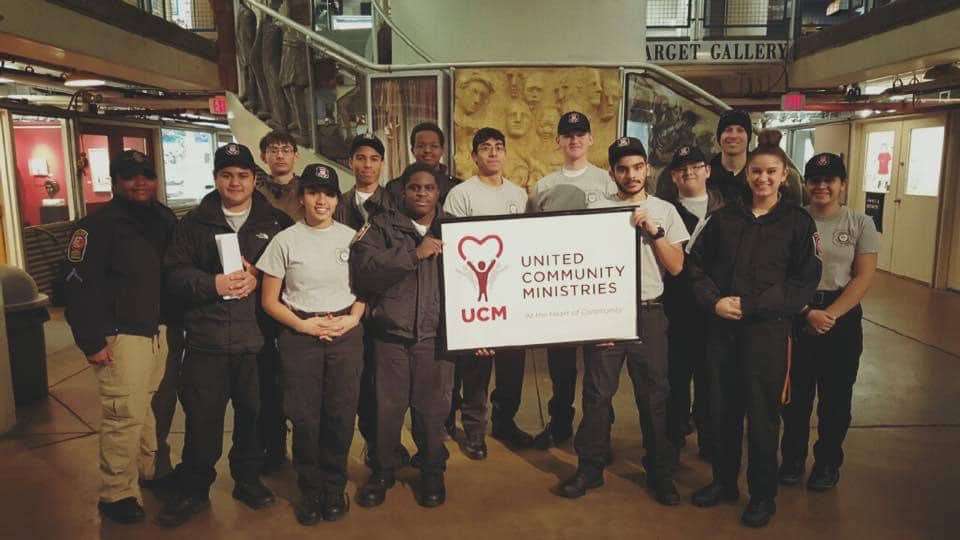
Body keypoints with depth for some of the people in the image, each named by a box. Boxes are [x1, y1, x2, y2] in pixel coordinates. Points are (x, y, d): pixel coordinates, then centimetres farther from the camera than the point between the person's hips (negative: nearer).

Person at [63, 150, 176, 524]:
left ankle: (152, 469, 35)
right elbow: (78, 285, -14)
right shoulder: (98, 226, -10)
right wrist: (92, 342, -15)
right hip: (122, 337, -6)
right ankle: (116, 495, 10)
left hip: (160, 331, 7)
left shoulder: (164, 219, 11)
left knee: (152, 406, 17)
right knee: (125, 416, -5)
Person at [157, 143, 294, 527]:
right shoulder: (194, 223, 7)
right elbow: (175, 273, 1)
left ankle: (248, 480, 31)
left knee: (253, 416, 11)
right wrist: (213, 284, -15)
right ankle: (192, 491, 23)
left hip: (258, 340, 0)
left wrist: (258, 279, -14)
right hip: (206, 340, 0)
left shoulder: (276, 222, 6)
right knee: (201, 420, 5)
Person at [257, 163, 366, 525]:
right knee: (305, 416, 5)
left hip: (346, 334, 1)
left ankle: (334, 488, 25)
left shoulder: (351, 237, 3)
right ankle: (309, 491, 24)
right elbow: (269, 301, 1)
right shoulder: (285, 240, -2)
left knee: (341, 413, 4)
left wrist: (352, 319, -7)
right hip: (300, 336, -1)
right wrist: (303, 325, -11)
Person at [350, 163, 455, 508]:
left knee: (432, 408, 7)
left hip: (436, 335, 1)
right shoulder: (381, 226, 4)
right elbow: (364, 267, -13)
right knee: (388, 407, 7)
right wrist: (415, 253, -18)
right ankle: (383, 470, 29)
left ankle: (433, 472, 29)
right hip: (391, 334, 0)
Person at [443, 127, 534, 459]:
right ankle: (474, 429, 17)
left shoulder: (518, 194, 12)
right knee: (476, 364, 2)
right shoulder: (461, 194, -5)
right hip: (475, 292, -5)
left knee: (513, 361, 12)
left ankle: (505, 422, 28)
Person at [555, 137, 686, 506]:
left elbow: (676, 267, 1)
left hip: (649, 313, 1)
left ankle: (660, 472, 21)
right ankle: (590, 468, 18)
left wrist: (654, 232, -12)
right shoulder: (597, 210, 3)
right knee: (597, 394, 5)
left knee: (654, 395, 7)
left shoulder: (664, 210, 6)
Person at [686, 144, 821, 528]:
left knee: (762, 414, 5)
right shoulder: (725, 216, 8)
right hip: (720, 327, 3)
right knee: (722, 408, 10)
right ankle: (724, 482, 29)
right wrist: (714, 300, -10)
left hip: (767, 330, -3)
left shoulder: (798, 222, 0)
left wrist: (749, 306, -14)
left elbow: (803, 284, -5)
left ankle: (763, 494, 23)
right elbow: (696, 264, 8)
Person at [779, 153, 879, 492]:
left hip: (842, 318, 0)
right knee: (795, 393, 8)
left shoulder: (860, 224, 0)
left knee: (835, 396, 10)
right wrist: (807, 312, -15)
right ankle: (792, 457, 26)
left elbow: (863, 278, -5)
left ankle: (828, 462, 28)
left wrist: (830, 315, -15)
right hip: (795, 316, 0)